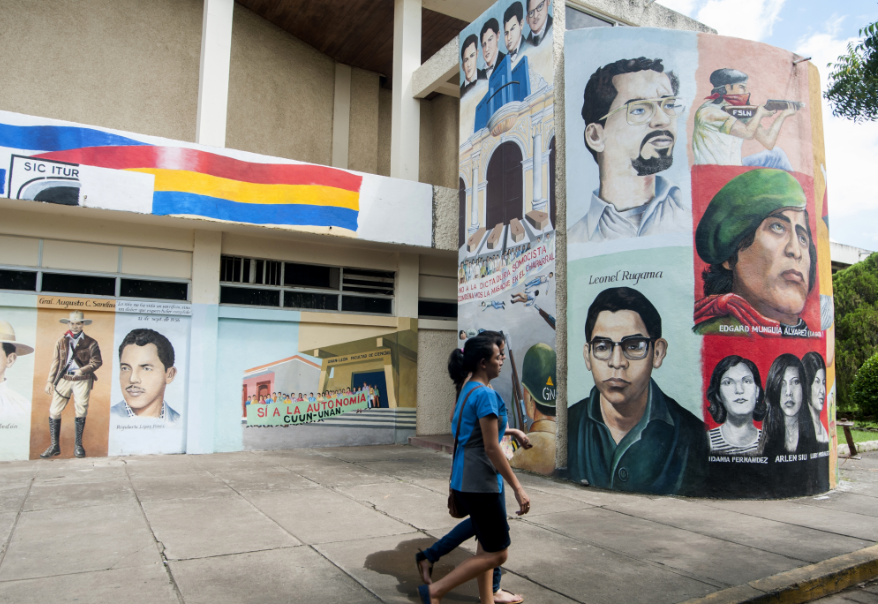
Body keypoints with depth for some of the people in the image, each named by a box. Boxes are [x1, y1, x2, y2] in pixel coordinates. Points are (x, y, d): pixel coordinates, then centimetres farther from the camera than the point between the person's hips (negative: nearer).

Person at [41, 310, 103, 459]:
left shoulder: (90, 343, 2)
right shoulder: (61, 341, 10)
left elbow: (97, 361, -1)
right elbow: (55, 362, 11)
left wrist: (83, 370, -16)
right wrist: (50, 381, 8)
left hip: (82, 381, -2)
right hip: (63, 380, 2)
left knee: (81, 410, -1)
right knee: (54, 410, -1)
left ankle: (78, 445, 12)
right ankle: (54, 446, 9)